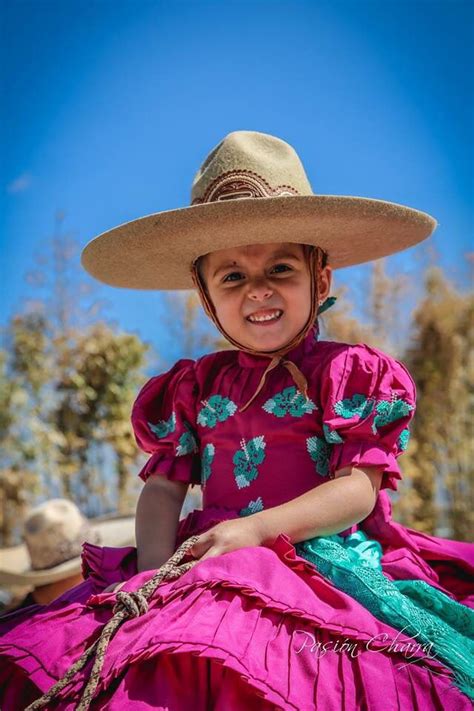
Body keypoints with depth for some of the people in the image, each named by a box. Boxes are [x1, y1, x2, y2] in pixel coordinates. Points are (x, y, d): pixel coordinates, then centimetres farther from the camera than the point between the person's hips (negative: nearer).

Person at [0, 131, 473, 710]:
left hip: (324, 562, -3)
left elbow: (359, 489, -5)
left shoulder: (354, 373, 3)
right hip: (208, 563, 4)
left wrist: (257, 529, -19)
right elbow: (162, 486, 12)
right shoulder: (193, 386, 15)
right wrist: (156, 565, -9)